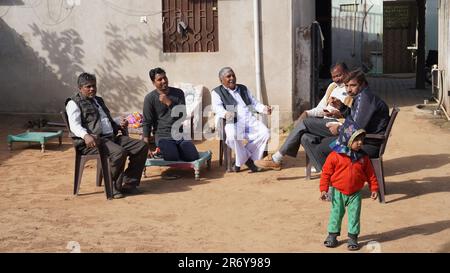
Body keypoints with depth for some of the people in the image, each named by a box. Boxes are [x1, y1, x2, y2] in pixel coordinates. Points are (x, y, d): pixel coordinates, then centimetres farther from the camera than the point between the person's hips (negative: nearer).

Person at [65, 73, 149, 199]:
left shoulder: (98, 100, 29)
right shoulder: (74, 103, 4)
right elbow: (74, 125, -11)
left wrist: (119, 125, 17)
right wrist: (86, 135, -32)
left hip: (111, 137, 8)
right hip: (94, 141, -8)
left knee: (142, 146, -8)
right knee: (119, 152, -35)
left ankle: (128, 182, -5)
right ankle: (112, 186, -15)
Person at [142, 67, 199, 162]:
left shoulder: (178, 93, 7)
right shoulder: (150, 98, -1)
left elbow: (182, 114, -1)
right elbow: (147, 123, -2)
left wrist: (169, 103, -14)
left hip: (180, 134, 3)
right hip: (163, 137, -3)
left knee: (194, 158, -17)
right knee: (173, 159, -27)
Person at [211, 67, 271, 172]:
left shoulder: (243, 88, 28)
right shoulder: (217, 92, 12)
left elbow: (254, 103, 26)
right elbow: (217, 107, -6)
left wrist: (264, 108, 3)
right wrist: (225, 113, -29)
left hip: (250, 120, 4)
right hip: (232, 121, -4)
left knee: (265, 132, -23)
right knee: (232, 137, -38)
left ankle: (240, 162, -13)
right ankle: (247, 159, -13)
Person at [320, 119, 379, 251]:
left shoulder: (363, 157, -2)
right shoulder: (335, 155, -13)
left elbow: (370, 174, 6)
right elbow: (326, 173, -9)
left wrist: (374, 188, 3)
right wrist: (323, 189, -12)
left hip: (355, 193, 2)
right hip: (338, 192, -2)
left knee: (354, 215, 5)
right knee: (336, 214, 9)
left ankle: (353, 237, 16)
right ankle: (332, 234, 24)